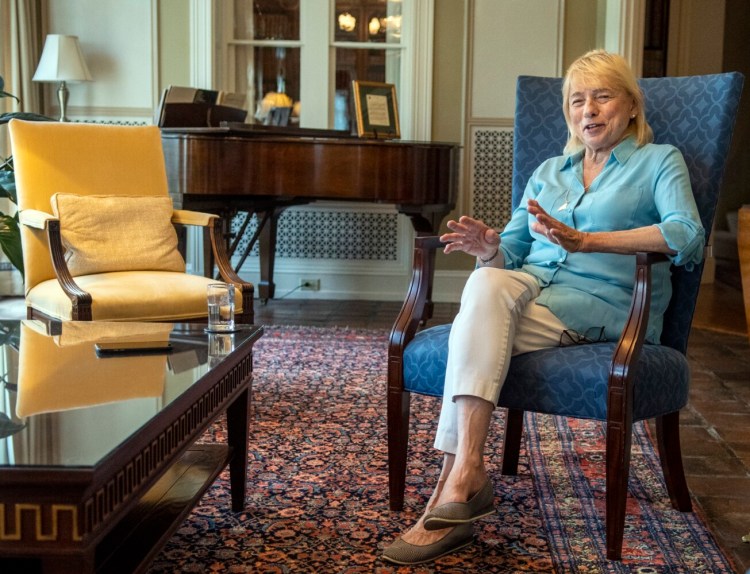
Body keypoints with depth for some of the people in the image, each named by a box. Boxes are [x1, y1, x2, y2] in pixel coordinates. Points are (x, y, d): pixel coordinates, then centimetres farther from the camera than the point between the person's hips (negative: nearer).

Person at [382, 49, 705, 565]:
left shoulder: (659, 161, 9)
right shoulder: (548, 173, 25)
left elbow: (689, 236, -12)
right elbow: (511, 253, 17)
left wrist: (586, 241, -22)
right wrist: (488, 249, -9)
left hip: (600, 301, -4)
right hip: (530, 285, 4)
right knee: (487, 282, -33)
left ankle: (459, 479, -30)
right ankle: (466, 476, -38)